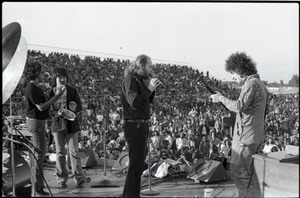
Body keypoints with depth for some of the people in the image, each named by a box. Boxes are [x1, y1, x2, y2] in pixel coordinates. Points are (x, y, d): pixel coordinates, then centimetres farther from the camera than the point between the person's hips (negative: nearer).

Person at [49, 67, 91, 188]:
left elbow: (79, 106, 6)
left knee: (74, 151, -4)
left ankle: (79, 178, -1)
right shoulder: (51, 92, 5)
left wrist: (75, 107, -17)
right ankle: (61, 179, 16)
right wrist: (56, 113, -13)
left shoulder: (72, 91, 5)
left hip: (71, 124, -1)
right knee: (60, 152, 6)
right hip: (57, 124, 1)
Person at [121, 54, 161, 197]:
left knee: (137, 162, 18)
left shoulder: (139, 79, 16)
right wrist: (149, 89, -19)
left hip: (142, 125, 10)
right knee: (137, 164, -6)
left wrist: (152, 89, 4)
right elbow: (134, 102, -25)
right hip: (135, 125, -10)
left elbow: (148, 101, 19)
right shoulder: (130, 79, -13)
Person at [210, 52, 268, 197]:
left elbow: (240, 106, -25)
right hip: (256, 136, 10)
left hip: (246, 136, -10)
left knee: (239, 171, -4)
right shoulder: (260, 84, 17)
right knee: (248, 172, 17)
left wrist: (221, 98, -13)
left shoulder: (251, 83, -14)